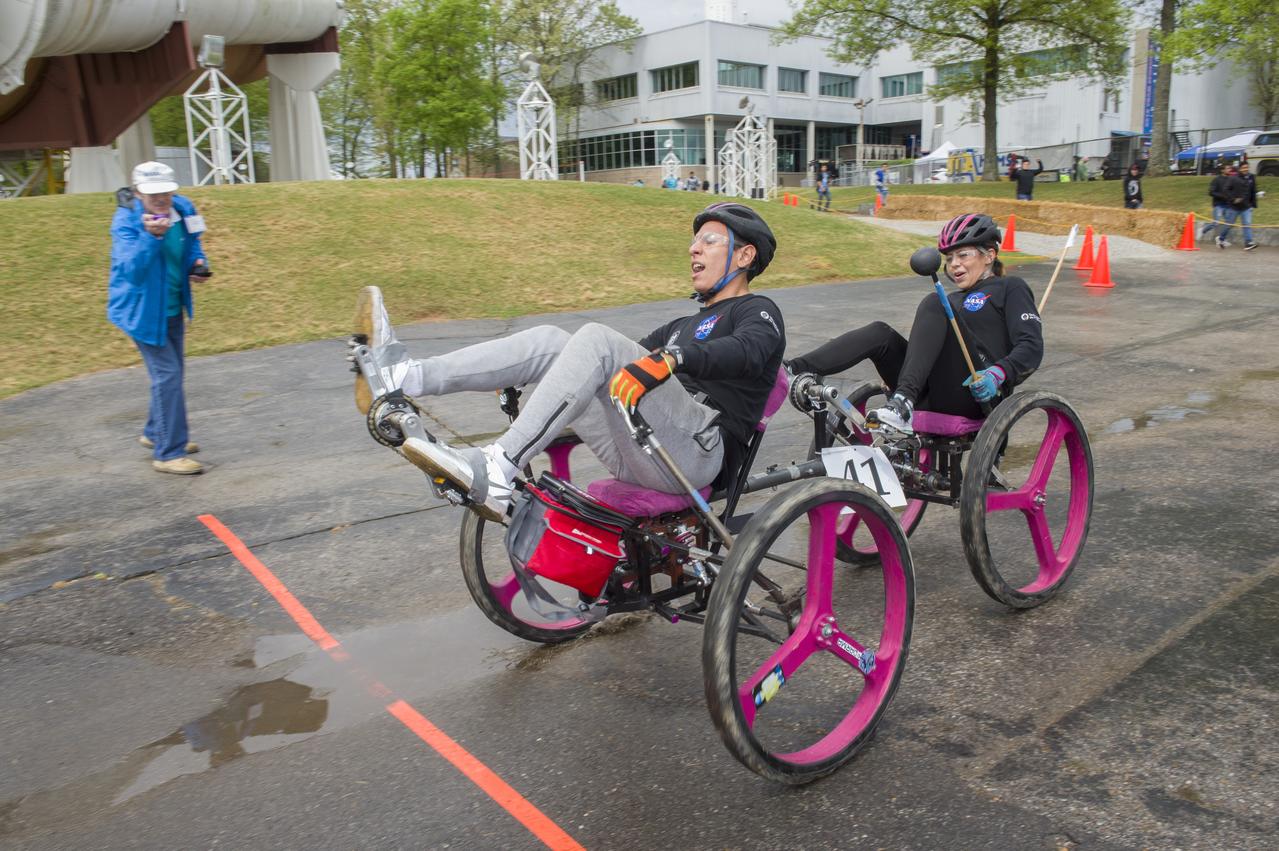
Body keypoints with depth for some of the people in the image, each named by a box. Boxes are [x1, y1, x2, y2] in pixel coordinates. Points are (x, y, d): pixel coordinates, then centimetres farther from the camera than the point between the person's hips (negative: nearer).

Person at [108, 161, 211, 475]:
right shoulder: (126, 220, -21)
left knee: (171, 372, 19)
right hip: (142, 308, -7)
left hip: (172, 307, 7)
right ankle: (168, 452, -6)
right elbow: (131, 268, -31)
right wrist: (151, 236, -44)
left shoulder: (183, 209, -4)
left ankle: (155, 433, 39)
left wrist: (198, 263, -9)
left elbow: (192, 247, 13)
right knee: (167, 374, -12)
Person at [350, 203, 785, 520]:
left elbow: (750, 350, -16)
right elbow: (627, 363, 33)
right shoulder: (685, 325, 34)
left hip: (699, 448, -7)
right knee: (551, 341, -4)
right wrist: (522, 373, 25)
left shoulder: (758, 311, 9)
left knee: (597, 339, -25)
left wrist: (672, 359, -35)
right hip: (640, 456, 7)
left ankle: (492, 476, -37)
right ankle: (403, 377, -21)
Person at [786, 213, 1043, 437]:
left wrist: (998, 373, -22)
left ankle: (904, 403, -43)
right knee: (880, 334, -10)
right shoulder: (955, 299, 33)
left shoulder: (1010, 288, 12)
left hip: (977, 395, -6)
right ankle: (791, 370, -30)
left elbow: (1032, 347, -3)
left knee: (934, 305, -22)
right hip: (935, 398, 6)